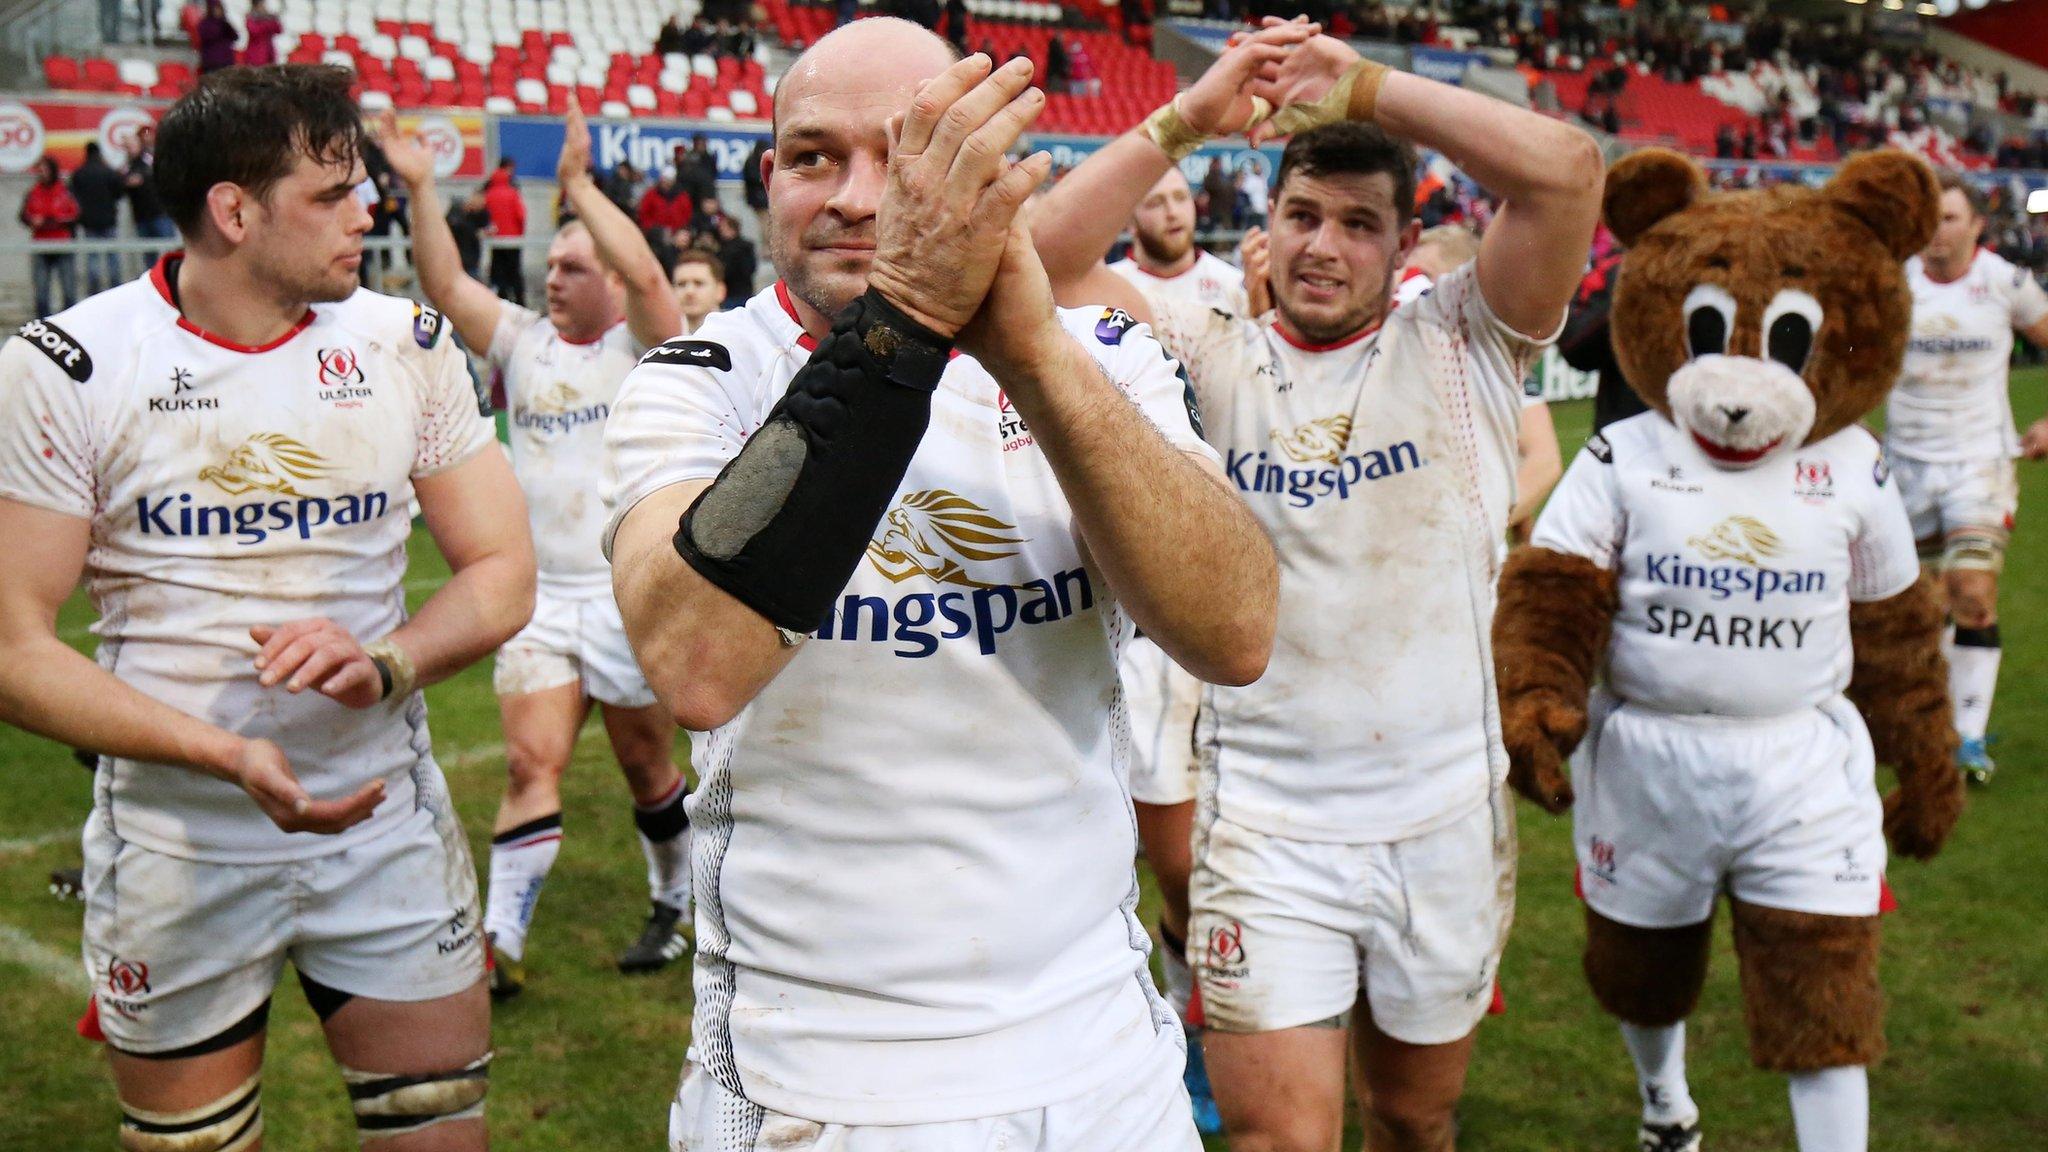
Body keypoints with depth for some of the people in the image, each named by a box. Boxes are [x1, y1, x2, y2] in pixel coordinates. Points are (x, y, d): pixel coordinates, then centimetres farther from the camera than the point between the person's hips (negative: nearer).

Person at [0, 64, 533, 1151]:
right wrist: (229, 756, -25)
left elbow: (502, 572, 1)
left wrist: (387, 663, -20)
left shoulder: (407, 343, 0)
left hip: (388, 821, 2)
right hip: (175, 846, -2)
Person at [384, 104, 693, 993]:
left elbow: (646, 275, -22)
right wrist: (421, 191, -9)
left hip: (634, 598, -3)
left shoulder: (642, 346, -3)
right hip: (541, 598, 3)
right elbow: (445, 285, 1)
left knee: (647, 766, 10)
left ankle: (676, 905, 31)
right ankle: (501, 942, -3)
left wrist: (578, 186, -22)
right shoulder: (522, 341, 10)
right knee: (531, 763, -4)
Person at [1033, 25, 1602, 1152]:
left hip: (1446, 821, 2)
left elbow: (1567, 169, -12)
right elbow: (1034, 267, -10)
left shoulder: (1461, 346, 1)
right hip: (1264, 832, -1)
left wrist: (1368, 89, -11)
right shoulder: (1204, 361, 0)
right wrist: (1185, 121, -10)